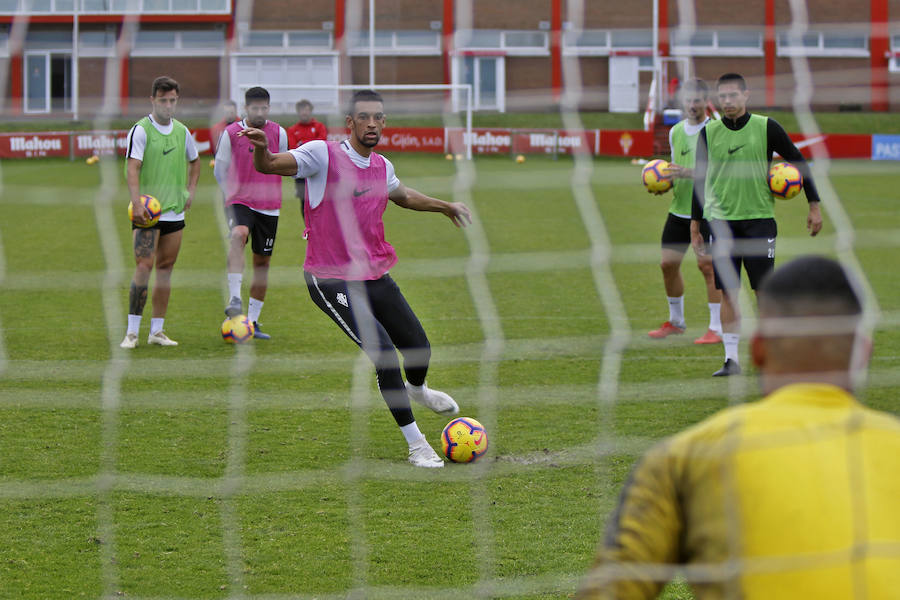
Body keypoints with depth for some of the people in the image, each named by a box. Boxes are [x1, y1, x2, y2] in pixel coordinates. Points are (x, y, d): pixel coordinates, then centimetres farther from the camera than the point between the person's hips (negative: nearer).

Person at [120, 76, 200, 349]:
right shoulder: (141, 130, -8)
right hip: (147, 212, -6)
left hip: (175, 211, 6)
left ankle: (157, 331, 13)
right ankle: (132, 331, -11)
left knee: (165, 269, 7)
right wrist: (136, 202, -28)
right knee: (144, 266, -14)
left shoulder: (182, 131, 10)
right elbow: (132, 168, -17)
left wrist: (190, 191, 13)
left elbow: (194, 162, 27)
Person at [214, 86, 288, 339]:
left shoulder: (278, 133, 3)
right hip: (239, 202, -3)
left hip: (269, 206, 3)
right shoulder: (231, 133, -1)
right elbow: (220, 169, 10)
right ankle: (235, 300, -41)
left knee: (262, 262, 6)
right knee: (238, 235, -33)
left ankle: (252, 321, 17)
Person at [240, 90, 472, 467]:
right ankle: (416, 445, -5)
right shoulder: (323, 155, -13)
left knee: (419, 349, 13)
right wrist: (262, 150, -47)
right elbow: (269, 166, -25)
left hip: (375, 276, 7)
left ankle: (417, 389, 52)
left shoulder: (382, 167, 8)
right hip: (331, 280, -7)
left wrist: (445, 206, 38)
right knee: (385, 354, -18)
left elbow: (402, 196, 32)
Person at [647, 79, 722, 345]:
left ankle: (716, 328, -3)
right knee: (668, 263, 7)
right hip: (679, 210, 6)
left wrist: (687, 173, -26)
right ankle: (675, 322, 24)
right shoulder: (676, 131, 13)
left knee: (707, 264, -9)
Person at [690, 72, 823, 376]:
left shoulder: (766, 128, -2)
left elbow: (798, 162, 6)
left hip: (759, 218, -2)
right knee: (728, 292, 0)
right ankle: (731, 359, 5)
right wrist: (695, 224, 12)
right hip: (722, 221, 2)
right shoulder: (709, 133, 4)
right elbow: (700, 179, 13)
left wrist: (814, 206, 3)